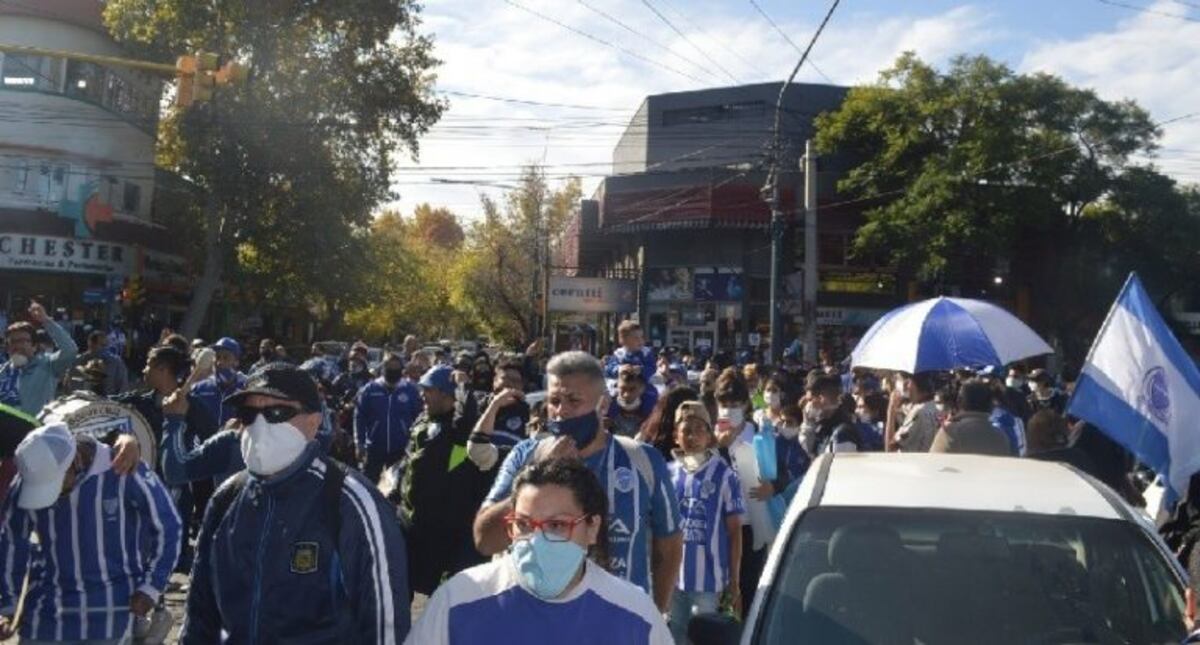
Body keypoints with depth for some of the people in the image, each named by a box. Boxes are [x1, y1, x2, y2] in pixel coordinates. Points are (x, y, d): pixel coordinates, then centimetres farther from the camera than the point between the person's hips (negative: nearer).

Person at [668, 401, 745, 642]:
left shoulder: (724, 475, -4)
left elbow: (734, 531, -1)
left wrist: (734, 580, -2)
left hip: (709, 579, -3)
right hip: (671, 576, 3)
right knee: (672, 637, 14)